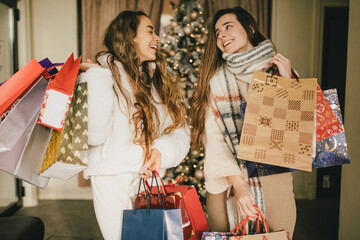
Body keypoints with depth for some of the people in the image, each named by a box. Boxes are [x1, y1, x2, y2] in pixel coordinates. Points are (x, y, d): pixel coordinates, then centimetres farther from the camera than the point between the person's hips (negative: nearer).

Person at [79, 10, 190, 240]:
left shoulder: (157, 78, 12)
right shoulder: (103, 74, -6)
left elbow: (180, 131, 4)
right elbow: (94, 135, -20)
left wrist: (161, 151, -17)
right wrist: (97, 77, -17)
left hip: (151, 177, 6)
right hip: (113, 179, -5)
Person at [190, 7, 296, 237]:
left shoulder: (281, 71, 5)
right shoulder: (216, 79, 3)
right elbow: (213, 136, -4)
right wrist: (238, 183, -15)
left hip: (274, 183, 1)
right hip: (228, 186, 0)